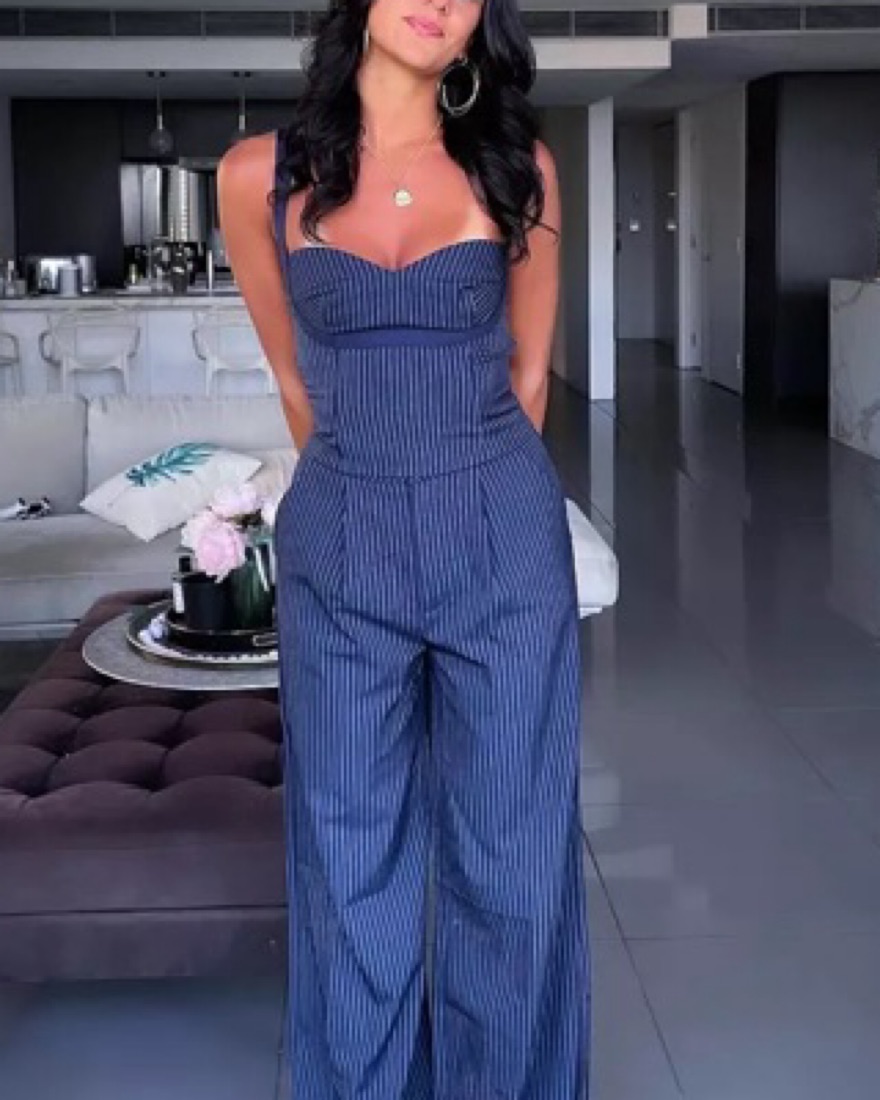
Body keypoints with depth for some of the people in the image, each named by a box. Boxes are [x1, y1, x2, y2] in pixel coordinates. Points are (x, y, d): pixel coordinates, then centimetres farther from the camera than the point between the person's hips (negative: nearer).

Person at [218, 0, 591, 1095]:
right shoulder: (260, 175, 0)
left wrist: (471, 493, 11)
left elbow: (528, 369, 10)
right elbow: (297, 377, 10)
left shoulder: (517, 167, 1)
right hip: (342, 551, 0)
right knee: (353, 867, 8)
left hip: (505, 544, 0)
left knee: (511, 859, 8)